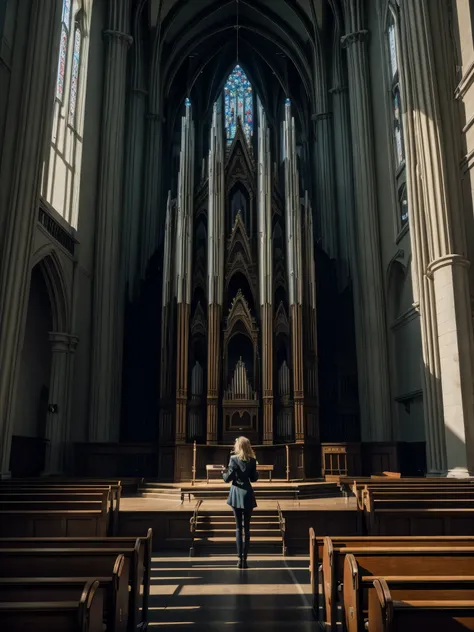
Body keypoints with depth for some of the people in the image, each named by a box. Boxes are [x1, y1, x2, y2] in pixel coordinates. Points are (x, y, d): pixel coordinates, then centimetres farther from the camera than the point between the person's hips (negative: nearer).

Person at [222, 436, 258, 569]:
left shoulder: (234, 459, -9)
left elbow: (228, 478, -11)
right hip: (248, 495, 1)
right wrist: (256, 472, 26)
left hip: (236, 495, -1)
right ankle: (244, 559, 3)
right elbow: (254, 478, 5)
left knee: (238, 527, 7)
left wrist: (224, 473, 10)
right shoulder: (252, 460, -1)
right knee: (247, 527, 6)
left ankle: (240, 559, 4)